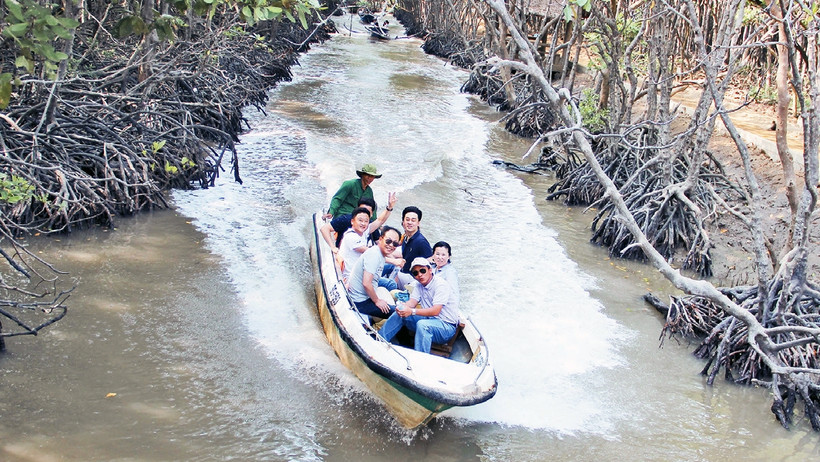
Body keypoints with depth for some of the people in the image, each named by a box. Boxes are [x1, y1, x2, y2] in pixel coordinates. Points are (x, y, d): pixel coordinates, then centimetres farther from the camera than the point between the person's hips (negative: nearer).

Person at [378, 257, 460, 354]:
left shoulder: (441, 284, -16)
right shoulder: (418, 284, 9)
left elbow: (435, 311, -25)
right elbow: (412, 302, -1)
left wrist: (412, 311, -33)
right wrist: (403, 308, -25)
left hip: (447, 325, -7)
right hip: (429, 320, 7)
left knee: (422, 324, -36)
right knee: (400, 312, -6)